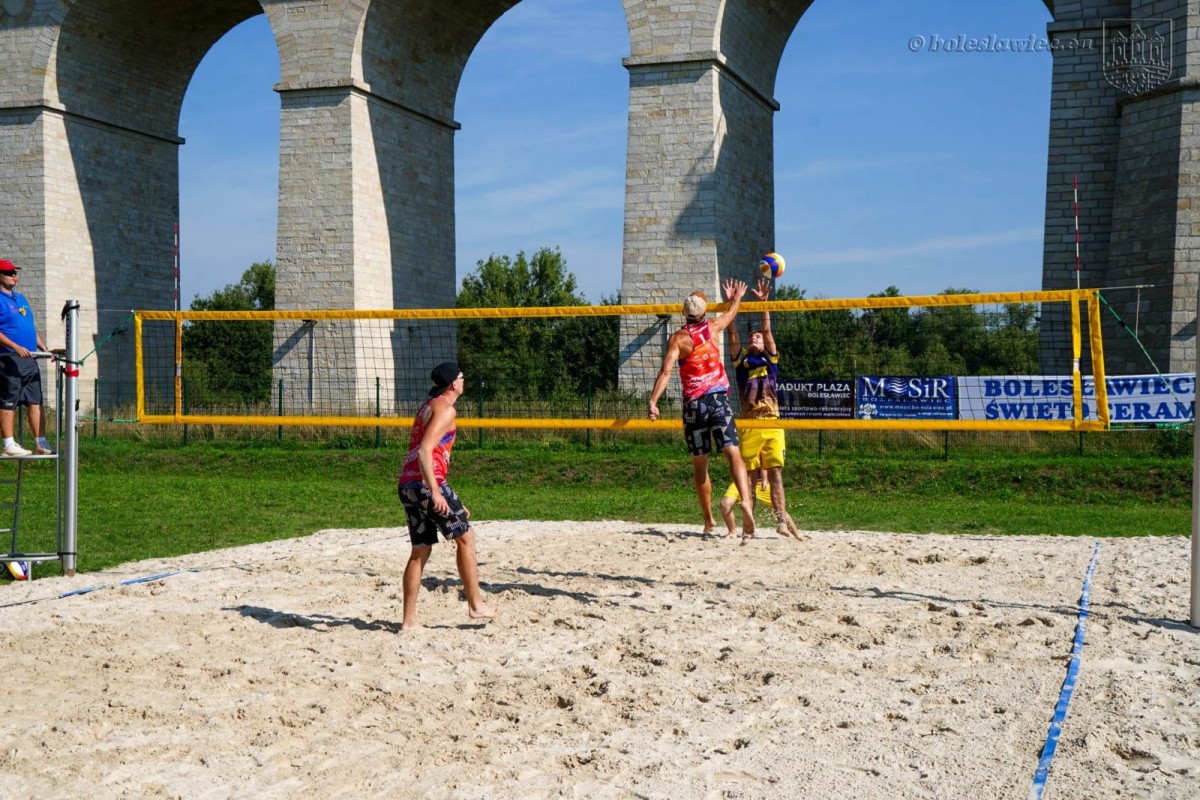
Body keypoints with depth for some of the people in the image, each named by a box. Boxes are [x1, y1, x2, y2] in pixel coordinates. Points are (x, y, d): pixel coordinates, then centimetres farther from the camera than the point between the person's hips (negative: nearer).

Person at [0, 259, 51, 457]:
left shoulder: (21, 298, 20)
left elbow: (32, 327, 24)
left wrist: (44, 348, 16)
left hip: (30, 359, 8)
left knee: (35, 401, 6)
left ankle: (40, 444, 8)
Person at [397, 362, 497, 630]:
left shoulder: (428, 406, 23)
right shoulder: (445, 408, -7)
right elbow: (424, 451, -19)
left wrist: (451, 501, 28)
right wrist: (435, 493, -26)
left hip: (406, 484, 9)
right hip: (426, 482, -9)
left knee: (420, 550, 11)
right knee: (465, 536, 3)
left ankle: (409, 619, 9)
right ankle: (475, 604, 7)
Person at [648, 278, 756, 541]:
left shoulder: (677, 338, -1)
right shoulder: (713, 327, 7)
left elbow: (666, 372, -12)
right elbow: (731, 314, 30)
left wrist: (653, 401, -15)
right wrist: (736, 297, 49)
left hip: (693, 404, 0)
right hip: (719, 399, 1)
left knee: (699, 464, 11)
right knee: (733, 453, -12)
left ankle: (709, 520, 18)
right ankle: (746, 500, -36)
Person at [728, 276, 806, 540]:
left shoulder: (771, 360, 15)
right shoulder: (741, 360, 14)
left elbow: (767, 330, 5)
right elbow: (732, 333, 6)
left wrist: (763, 302, -3)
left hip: (773, 424, 1)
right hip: (749, 425, -1)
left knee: (775, 473, 0)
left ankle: (783, 520, -3)